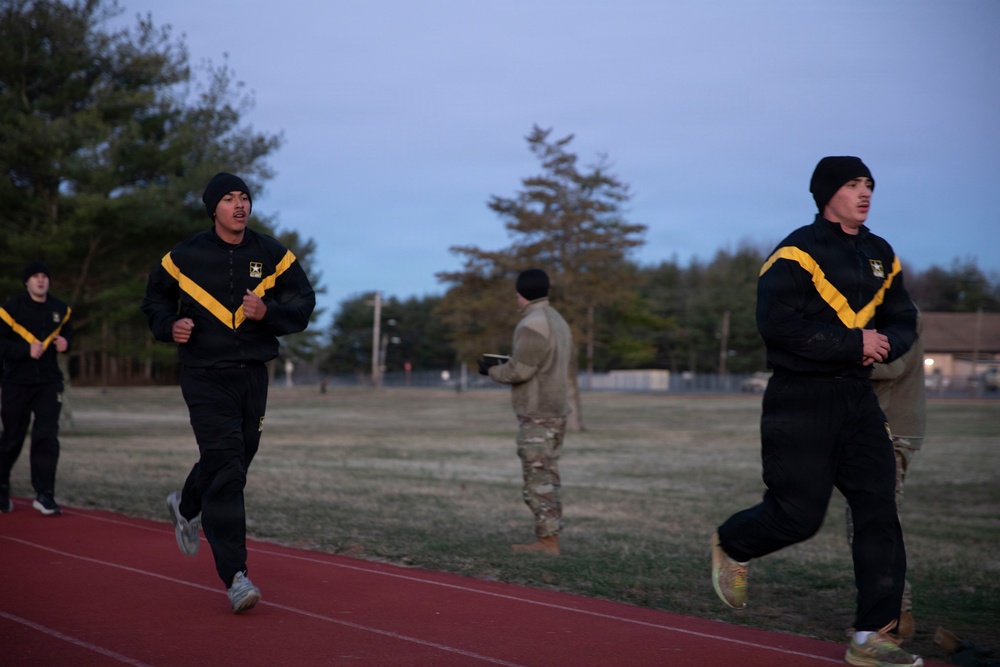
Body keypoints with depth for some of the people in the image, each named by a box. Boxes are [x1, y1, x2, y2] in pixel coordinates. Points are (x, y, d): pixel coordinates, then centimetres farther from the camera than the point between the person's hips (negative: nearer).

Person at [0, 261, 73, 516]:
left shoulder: (60, 309, 6)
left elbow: (67, 332, 19)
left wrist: (65, 342, -3)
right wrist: (26, 350, -23)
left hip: (49, 382, 3)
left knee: (47, 437, -8)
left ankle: (44, 494, -5)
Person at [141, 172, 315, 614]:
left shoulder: (271, 254, 3)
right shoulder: (185, 256, -2)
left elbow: (304, 302, 3)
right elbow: (156, 298, 12)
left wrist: (267, 312, -16)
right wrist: (170, 326, -9)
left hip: (252, 374, 4)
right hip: (204, 375, -4)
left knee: (236, 458, 16)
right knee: (226, 468, -14)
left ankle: (186, 507, 51)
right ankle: (235, 577, -14)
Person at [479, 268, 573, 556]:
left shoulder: (533, 324, -17)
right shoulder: (558, 321, 14)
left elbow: (519, 371, -20)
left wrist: (491, 371, -2)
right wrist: (506, 365, 22)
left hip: (536, 414, -10)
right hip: (555, 411, 10)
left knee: (537, 478, -7)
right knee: (546, 477, 12)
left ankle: (547, 541, -6)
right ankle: (549, 539, 13)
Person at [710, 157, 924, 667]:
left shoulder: (880, 256, 14)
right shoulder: (797, 253, -10)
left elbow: (904, 321, 18)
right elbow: (777, 324, -21)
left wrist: (884, 343, -6)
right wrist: (855, 342, -21)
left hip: (858, 397, 7)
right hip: (800, 400, -7)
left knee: (879, 510, -1)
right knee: (799, 514, -4)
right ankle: (730, 545, 29)